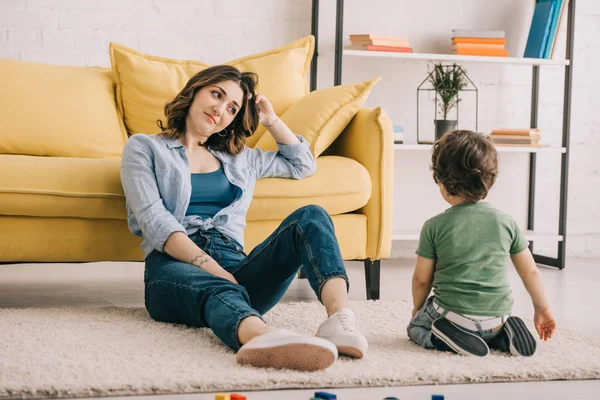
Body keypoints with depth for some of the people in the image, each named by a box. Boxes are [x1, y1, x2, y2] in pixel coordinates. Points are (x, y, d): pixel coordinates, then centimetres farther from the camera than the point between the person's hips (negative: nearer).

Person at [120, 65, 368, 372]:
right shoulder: (143, 148, 15)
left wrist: (271, 120, 31)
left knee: (310, 217, -22)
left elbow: (303, 164, 43)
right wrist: (208, 265, -16)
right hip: (175, 267, -4)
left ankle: (340, 316, -51)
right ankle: (265, 335, -78)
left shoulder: (239, 158, 31)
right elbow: (154, 220, -2)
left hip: (233, 268, 4)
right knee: (219, 290, -42)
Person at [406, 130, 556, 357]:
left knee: (415, 327, 25)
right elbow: (530, 272, 5)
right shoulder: (505, 222, -1)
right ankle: (500, 336, 3)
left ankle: (448, 338, -6)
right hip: (497, 316, 4)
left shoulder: (435, 227, -9)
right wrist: (542, 309, 20)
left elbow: (421, 278, 0)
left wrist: (418, 308, 20)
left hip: (453, 313, -4)